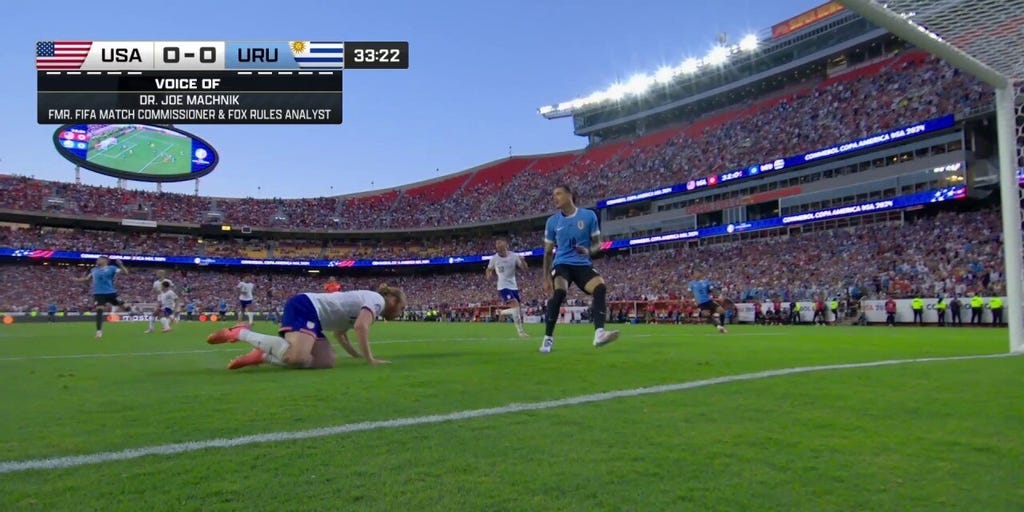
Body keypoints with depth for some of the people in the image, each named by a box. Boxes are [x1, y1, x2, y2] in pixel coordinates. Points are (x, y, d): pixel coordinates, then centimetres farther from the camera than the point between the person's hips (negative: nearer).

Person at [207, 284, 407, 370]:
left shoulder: (365, 302, 26)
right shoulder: (377, 300, -5)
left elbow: (339, 333, 30)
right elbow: (360, 326, -24)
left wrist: (358, 355, 25)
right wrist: (370, 359, -16)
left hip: (312, 316, 10)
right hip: (304, 308, -10)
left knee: (327, 362, -8)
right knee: (297, 357, -32)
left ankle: (261, 356, -8)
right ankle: (241, 333, -14)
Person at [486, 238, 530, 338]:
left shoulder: (514, 256, -5)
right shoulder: (494, 258, -8)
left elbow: (524, 268, -3)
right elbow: (489, 270, 7)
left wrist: (522, 261, -24)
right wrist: (489, 275, -16)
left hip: (514, 286, 4)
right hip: (503, 287, -4)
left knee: (519, 307, 10)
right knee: (515, 304, -23)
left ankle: (521, 328, 26)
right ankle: (520, 330, -22)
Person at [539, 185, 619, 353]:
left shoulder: (589, 215, 2)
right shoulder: (552, 221, 6)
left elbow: (597, 243, 9)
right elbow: (548, 252, 14)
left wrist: (589, 251, -15)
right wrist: (546, 278, 11)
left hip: (583, 264, 1)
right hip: (562, 264, -1)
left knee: (601, 287, -28)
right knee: (559, 292, -30)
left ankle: (599, 333, -32)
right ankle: (548, 338, -18)